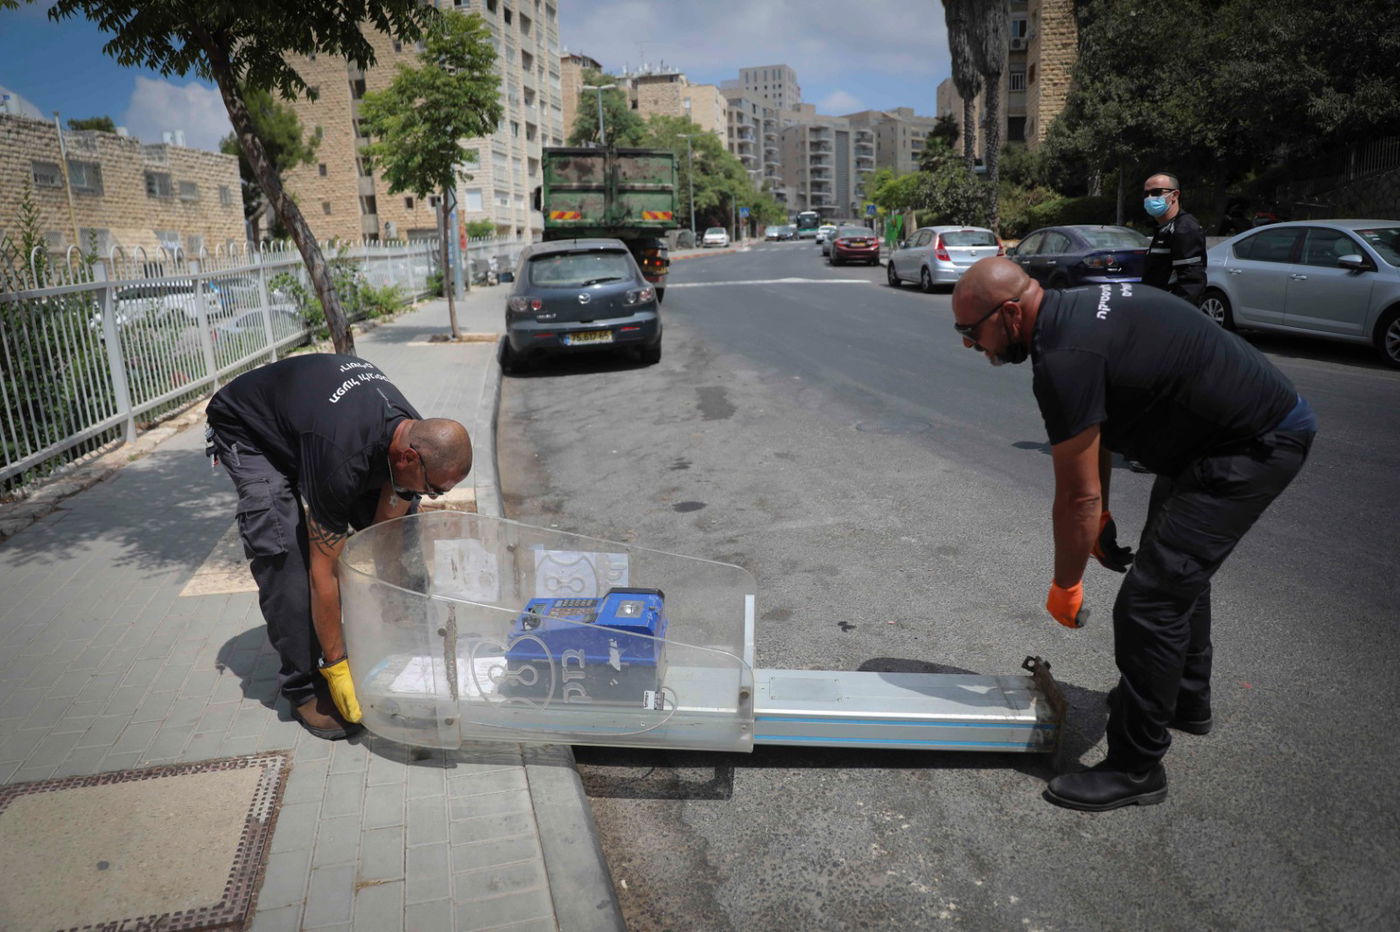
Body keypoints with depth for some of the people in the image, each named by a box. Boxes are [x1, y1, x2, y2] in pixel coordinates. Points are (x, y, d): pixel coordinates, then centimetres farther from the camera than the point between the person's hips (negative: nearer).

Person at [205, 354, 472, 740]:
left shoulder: (415, 436, -22)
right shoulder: (341, 460, -44)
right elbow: (323, 572, -35)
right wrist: (337, 668, -27)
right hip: (248, 432, -7)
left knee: (401, 521, -2)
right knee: (285, 552, -24)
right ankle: (305, 689, -9)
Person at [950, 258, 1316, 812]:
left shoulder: (1063, 359, -27)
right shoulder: (1073, 310, 4)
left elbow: (1078, 496, -20)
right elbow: (1095, 431, 16)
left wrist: (1064, 588, -7)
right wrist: (1103, 516, 16)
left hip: (1254, 448, -11)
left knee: (1151, 599, -10)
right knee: (1179, 566, 26)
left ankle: (1135, 769, 4)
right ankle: (1186, 700, 46)